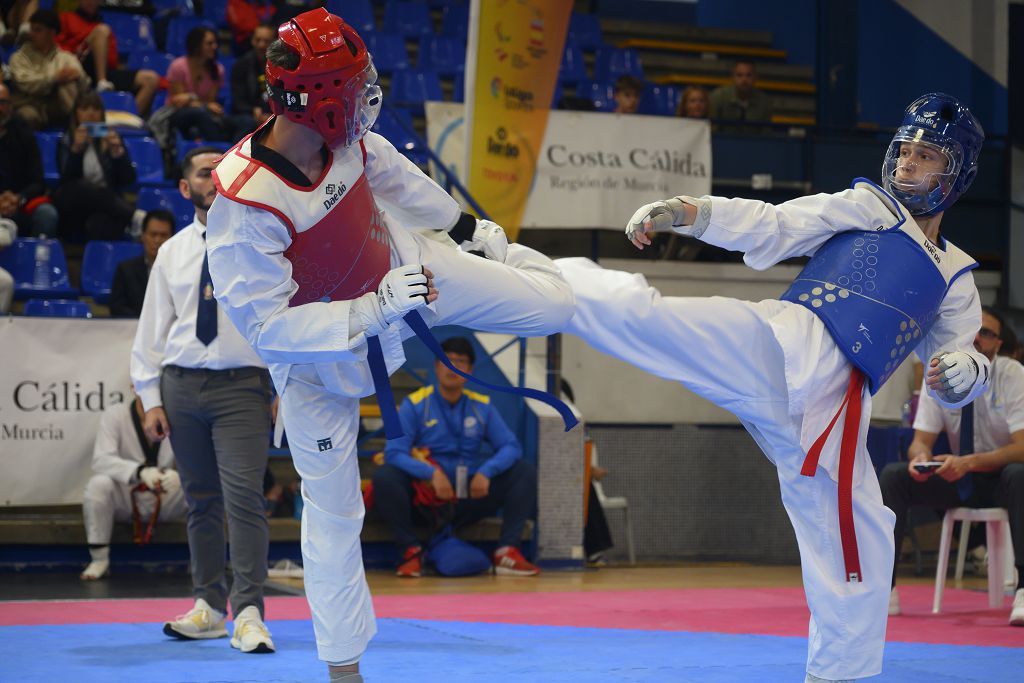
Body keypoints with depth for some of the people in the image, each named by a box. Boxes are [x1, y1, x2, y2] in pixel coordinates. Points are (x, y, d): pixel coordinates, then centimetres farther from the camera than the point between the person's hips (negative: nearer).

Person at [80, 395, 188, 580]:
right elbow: (101, 461, -24)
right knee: (98, 484, -31)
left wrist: (178, 475, -41)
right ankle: (99, 560, -15)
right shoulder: (115, 415, -13)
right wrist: (140, 471, -43)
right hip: (125, 501, -1)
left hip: (168, 503, 1)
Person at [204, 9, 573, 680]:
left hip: (398, 269, 5)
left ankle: (525, 261, 48)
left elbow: (390, 171, 2)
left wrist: (465, 226, 15)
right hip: (316, 349, -5)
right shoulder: (243, 207, -40)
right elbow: (267, 324, -33)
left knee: (552, 305, 9)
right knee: (333, 509, 5)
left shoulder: (345, 135, -22)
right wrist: (372, 311, -38)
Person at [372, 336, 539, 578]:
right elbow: (394, 452, -12)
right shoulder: (415, 404, -4)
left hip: (470, 499, 3)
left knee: (525, 472, -10)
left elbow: (510, 447, 1)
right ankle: (411, 550, -17)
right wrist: (432, 473, -29)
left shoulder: (482, 406, 6)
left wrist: (486, 471, -20)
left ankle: (507, 551, -18)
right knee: (384, 476, -30)